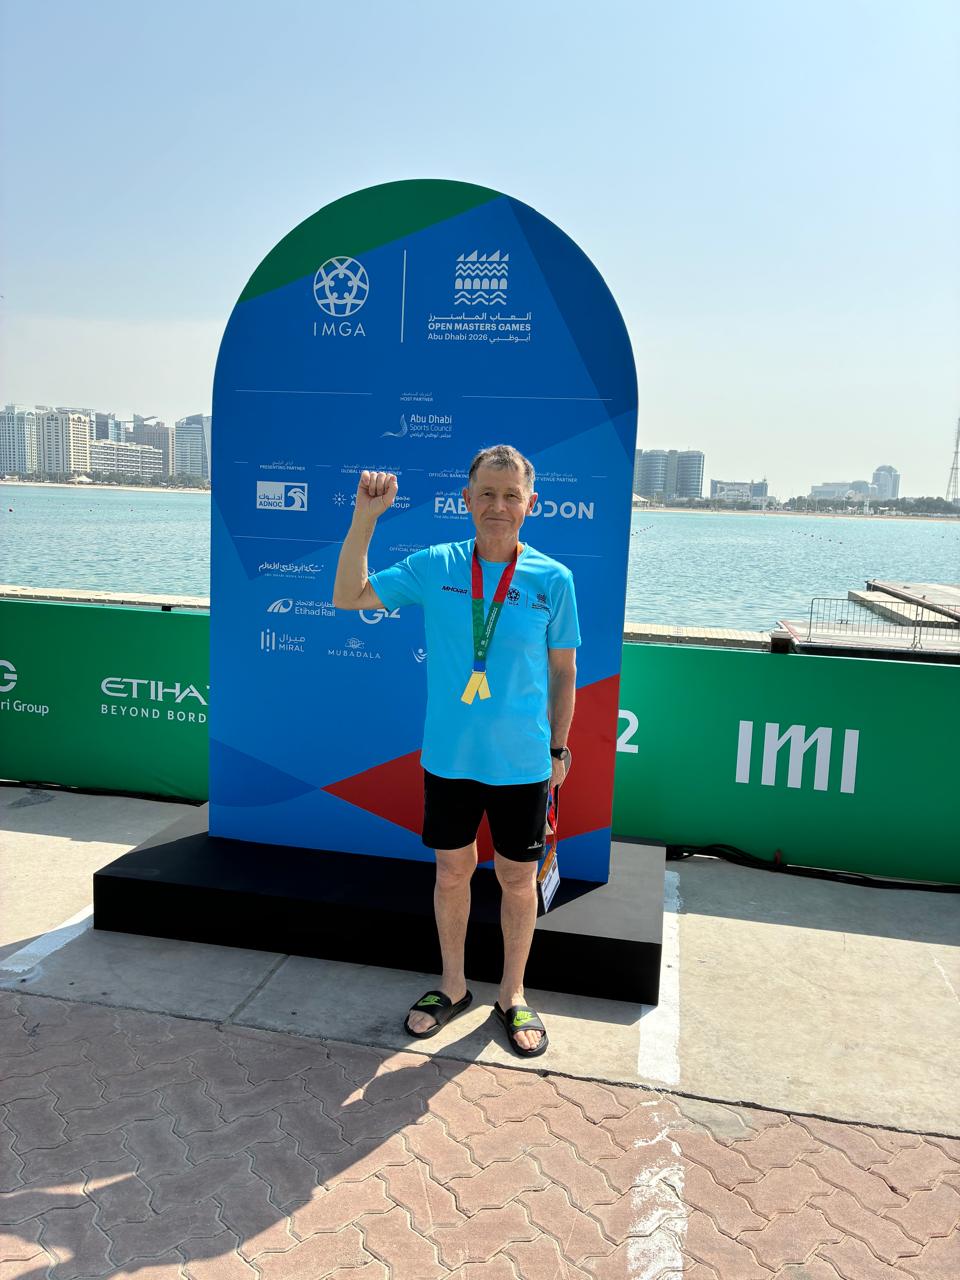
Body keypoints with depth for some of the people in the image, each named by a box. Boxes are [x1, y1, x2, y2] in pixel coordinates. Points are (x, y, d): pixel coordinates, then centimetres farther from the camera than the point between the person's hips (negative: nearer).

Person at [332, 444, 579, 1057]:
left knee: (518, 879, 13)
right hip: (449, 756, 1)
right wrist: (365, 517, -10)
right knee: (452, 871, 15)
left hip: (522, 762, -1)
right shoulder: (435, 567, -4)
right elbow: (348, 597, -1)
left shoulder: (552, 579, -6)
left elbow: (563, 670, 3)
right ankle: (453, 986, 39)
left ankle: (513, 995, 36)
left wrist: (559, 748, 4)